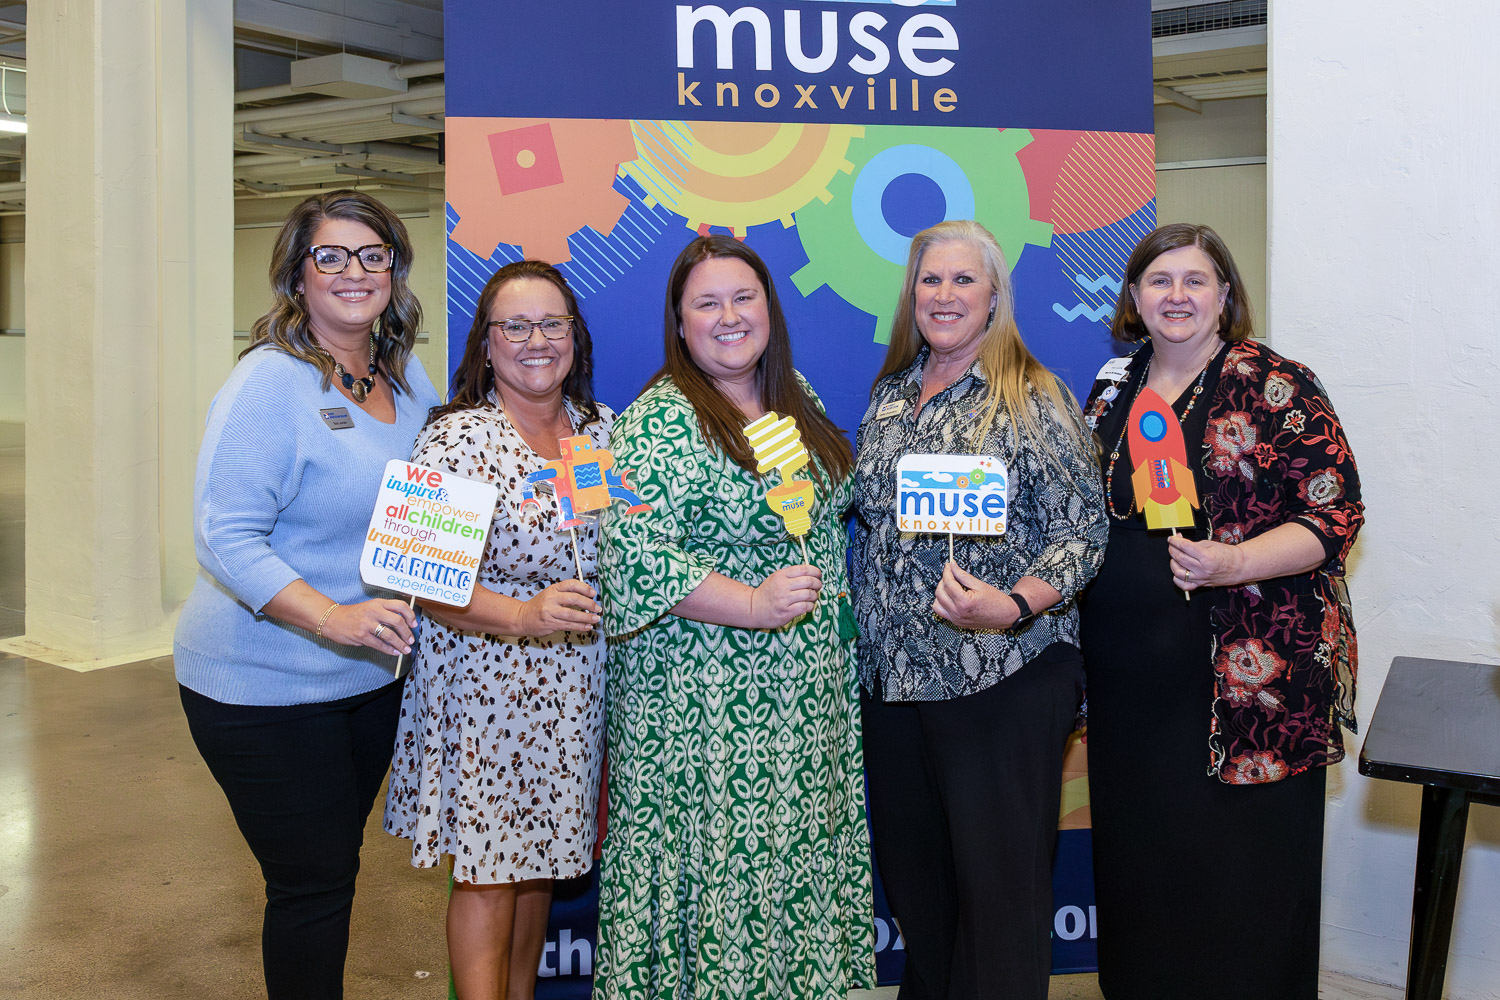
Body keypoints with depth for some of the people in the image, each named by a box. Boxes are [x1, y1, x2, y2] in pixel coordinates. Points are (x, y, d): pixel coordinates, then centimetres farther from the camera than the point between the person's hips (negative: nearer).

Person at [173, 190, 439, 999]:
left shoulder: (407, 377, 5)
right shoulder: (270, 380, -16)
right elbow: (225, 538, -22)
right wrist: (334, 617, -33)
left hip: (368, 676, 7)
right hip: (264, 685, -7)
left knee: (336, 866, 20)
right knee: (312, 885, 3)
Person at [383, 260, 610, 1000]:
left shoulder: (605, 432, 7)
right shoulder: (455, 439, -11)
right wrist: (523, 617, -30)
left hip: (578, 691, 5)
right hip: (484, 687, -5)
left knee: (541, 861, 18)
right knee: (488, 875, 2)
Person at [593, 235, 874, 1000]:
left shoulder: (796, 398, 9)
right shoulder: (660, 422, -14)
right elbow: (634, 554, -22)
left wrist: (837, 635, 14)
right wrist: (754, 605, -24)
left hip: (809, 692, 7)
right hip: (705, 700, -7)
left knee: (800, 860, 17)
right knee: (720, 868, 2)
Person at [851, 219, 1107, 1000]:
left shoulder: (1033, 399, -7)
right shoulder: (889, 395, 10)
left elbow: (1083, 531, -10)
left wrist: (1013, 606, -27)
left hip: (1004, 679, -5)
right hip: (893, 674, 6)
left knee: (998, 880, 4)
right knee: (910, 869, 17)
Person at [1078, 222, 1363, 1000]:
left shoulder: (1276, 387, -5)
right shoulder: (1112, 391, 11)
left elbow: (1334, 512, -9)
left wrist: (1231, 564, -22)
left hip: (1250, 676, -5)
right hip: (1128, 681, 5)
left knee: (1241, 871, 3)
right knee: (1138, 863, 14)